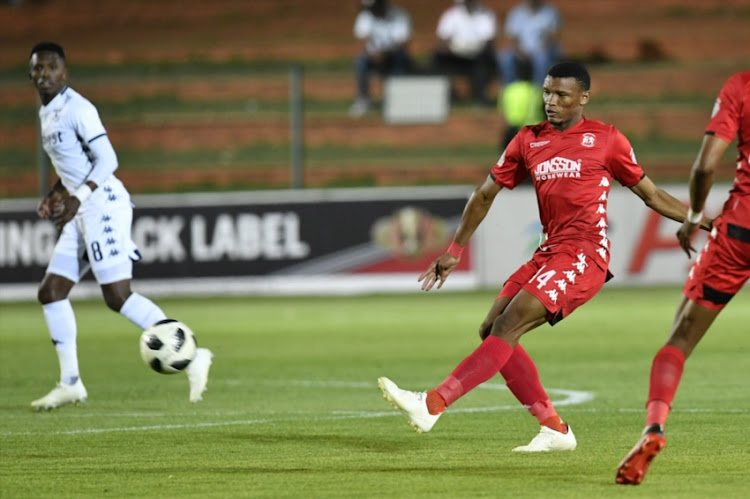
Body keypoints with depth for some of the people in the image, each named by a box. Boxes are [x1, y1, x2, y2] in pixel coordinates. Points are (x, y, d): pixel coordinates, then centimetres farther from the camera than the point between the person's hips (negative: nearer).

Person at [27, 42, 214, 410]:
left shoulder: (76, 109, -12)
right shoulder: (47, 112, 16)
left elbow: (107, 159, -17)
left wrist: (78, 196, -25)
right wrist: (56, 193, 15)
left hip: (103, 204, -10)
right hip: (84, 213, 10)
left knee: (117, 297, -15)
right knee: (51, 292, 6)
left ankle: (191, 357, -12)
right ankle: (70, 383, 12)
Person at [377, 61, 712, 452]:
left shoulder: (605, 139, 2)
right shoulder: (528, 141, 13)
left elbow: (650, 195, 11)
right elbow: (485, 195, 21)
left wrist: (704, 221, 5)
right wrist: (454, 252, 20)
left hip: (584, 254, -7)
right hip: (550, 253, 7)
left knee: (506, 328, -19)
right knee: (491, 330, -2)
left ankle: (432, 405, -26)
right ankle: (554, 428, 3)